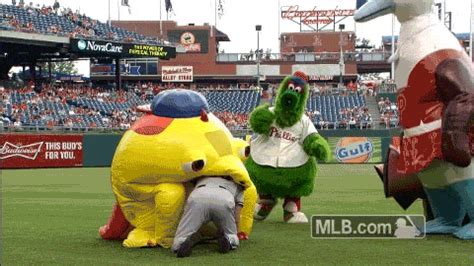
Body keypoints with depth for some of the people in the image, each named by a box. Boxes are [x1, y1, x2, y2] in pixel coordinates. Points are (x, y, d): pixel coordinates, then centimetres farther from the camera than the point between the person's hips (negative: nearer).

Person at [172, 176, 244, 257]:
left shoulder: (203, 180, 49)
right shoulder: (237, 185, 42)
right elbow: (236, 220, 37)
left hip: (198, 200, 1)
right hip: (223, 202, -1)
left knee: (177, 246, 11)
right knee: (233, 241, 23)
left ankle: (190, 240, -22)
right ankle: (226, 239, -10)